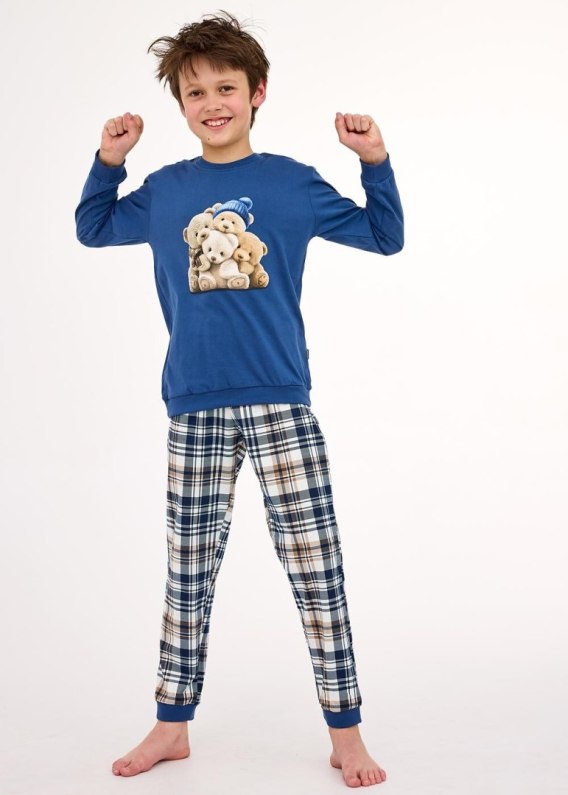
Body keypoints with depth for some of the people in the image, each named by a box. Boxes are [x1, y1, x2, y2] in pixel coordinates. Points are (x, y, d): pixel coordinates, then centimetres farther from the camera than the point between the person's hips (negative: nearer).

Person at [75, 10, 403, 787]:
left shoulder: (293, 181, 3)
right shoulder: (165, 191, 9)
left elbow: (385, 237, 9)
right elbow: (91, 228, 24)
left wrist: (375, 159, -4)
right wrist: (108, 159, 9)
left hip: (281, 404, -2)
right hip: (194, 409, 2)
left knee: (316, 565, -1)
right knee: (189, 569, 11)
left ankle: (346, 732, 12)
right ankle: (172, 725, 25)